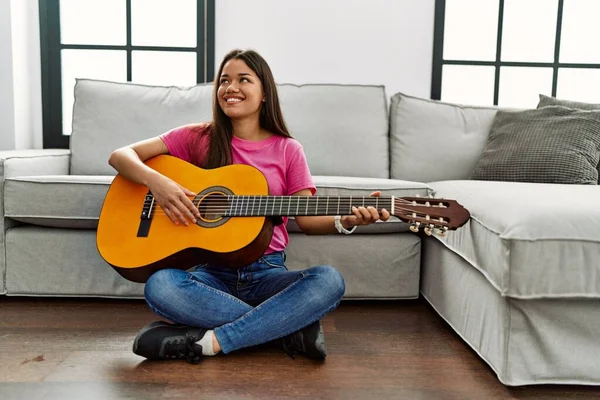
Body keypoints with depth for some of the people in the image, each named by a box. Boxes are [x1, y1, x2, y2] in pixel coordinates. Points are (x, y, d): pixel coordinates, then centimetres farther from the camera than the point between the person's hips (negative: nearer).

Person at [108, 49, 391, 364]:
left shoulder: (288, 150, 5)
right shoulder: (199, 138, 4)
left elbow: (307, 218, 2)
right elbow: (120, 156, 2)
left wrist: (346, 221, -19)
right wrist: (156, 181, -18)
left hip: (266, 271, 0)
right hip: (211, 271, 0)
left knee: (329, 281, -28)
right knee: (159, 286, -32)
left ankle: (209, 342, -25)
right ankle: (291, 328, -21)